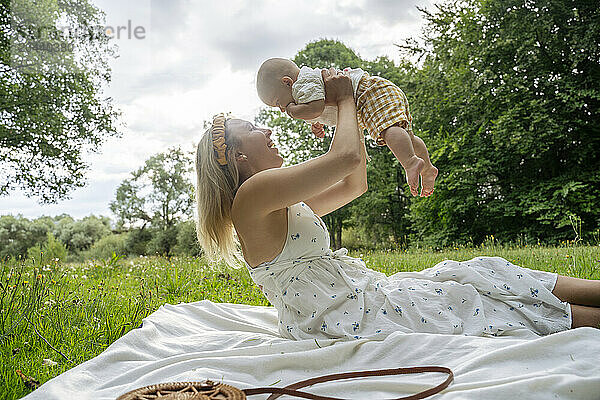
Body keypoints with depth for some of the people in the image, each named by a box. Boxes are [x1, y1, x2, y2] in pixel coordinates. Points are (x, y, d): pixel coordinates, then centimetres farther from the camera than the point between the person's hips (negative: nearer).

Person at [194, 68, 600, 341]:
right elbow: (346, 157, -21)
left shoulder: (283, 206, 16)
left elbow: (355, 183, 20)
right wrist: (345, 99, -2)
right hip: (347, 318, -9)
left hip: (360, 294, 9)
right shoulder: (253, 194, -16)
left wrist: (349, 110, 16)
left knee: (469, 274, 5)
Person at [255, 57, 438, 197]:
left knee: (388, 129, -36)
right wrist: (318, 124, 22)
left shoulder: (303, 85, -11)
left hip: (375, 93, -11)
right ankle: (428, 169, 33)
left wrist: (292, 110, -13)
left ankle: (411, 162, -57)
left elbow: (317, 107, -29)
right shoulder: (310, 78, 24)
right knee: (406, 137, 21)